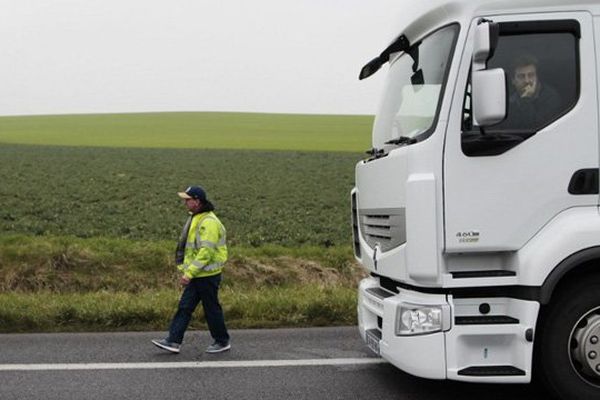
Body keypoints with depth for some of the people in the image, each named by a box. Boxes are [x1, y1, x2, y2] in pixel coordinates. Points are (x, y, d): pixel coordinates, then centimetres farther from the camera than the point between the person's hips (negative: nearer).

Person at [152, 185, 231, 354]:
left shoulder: (209, 222, -21)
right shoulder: (196, 218, 11)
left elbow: (206, 252, -26)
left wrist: (189, 273, -25)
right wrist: (187, 270, 19)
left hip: (207, 275, -9)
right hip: (197, 275, 9)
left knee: (212, 309, 4)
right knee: (184, 307, 8)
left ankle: (222, 342, 20)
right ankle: (173, 341, 11)